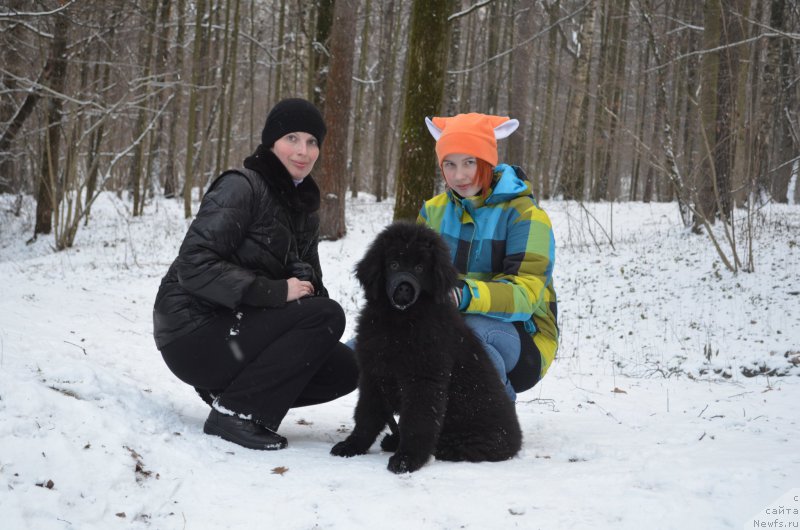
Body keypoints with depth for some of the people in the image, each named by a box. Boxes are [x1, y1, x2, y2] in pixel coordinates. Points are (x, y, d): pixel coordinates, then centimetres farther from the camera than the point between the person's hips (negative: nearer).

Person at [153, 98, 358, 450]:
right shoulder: (241, 187, -13)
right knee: (327, 316, -21)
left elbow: (308, 281, 15)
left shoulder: (304, 206, 12)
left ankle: (226, 389, 5)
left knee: (345, 369, -2)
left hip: (237, 333, 8)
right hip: (195, 334, -8)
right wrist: (275, 292, -25)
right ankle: (234, 410, -17)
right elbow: (194, 266, -23)